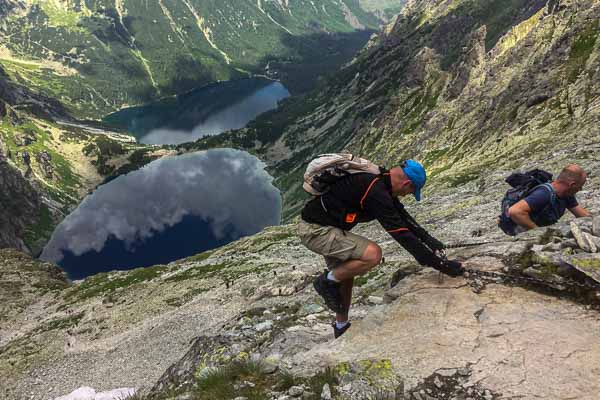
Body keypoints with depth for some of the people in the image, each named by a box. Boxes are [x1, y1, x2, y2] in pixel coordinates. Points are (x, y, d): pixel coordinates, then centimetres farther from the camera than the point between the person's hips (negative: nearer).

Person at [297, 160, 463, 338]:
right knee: (373, 254, -22)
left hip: (321, 225, 10)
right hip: (316, 229, -10)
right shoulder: (376, 192, -26)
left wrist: (429, 239, 14)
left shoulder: (380, 181, 5)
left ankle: (342, 328, 36)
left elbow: (403, 215, 16)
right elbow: (402, 234, -26)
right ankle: (327, 281, -1)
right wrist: (440, 264, -19)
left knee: (346, 274, 20)